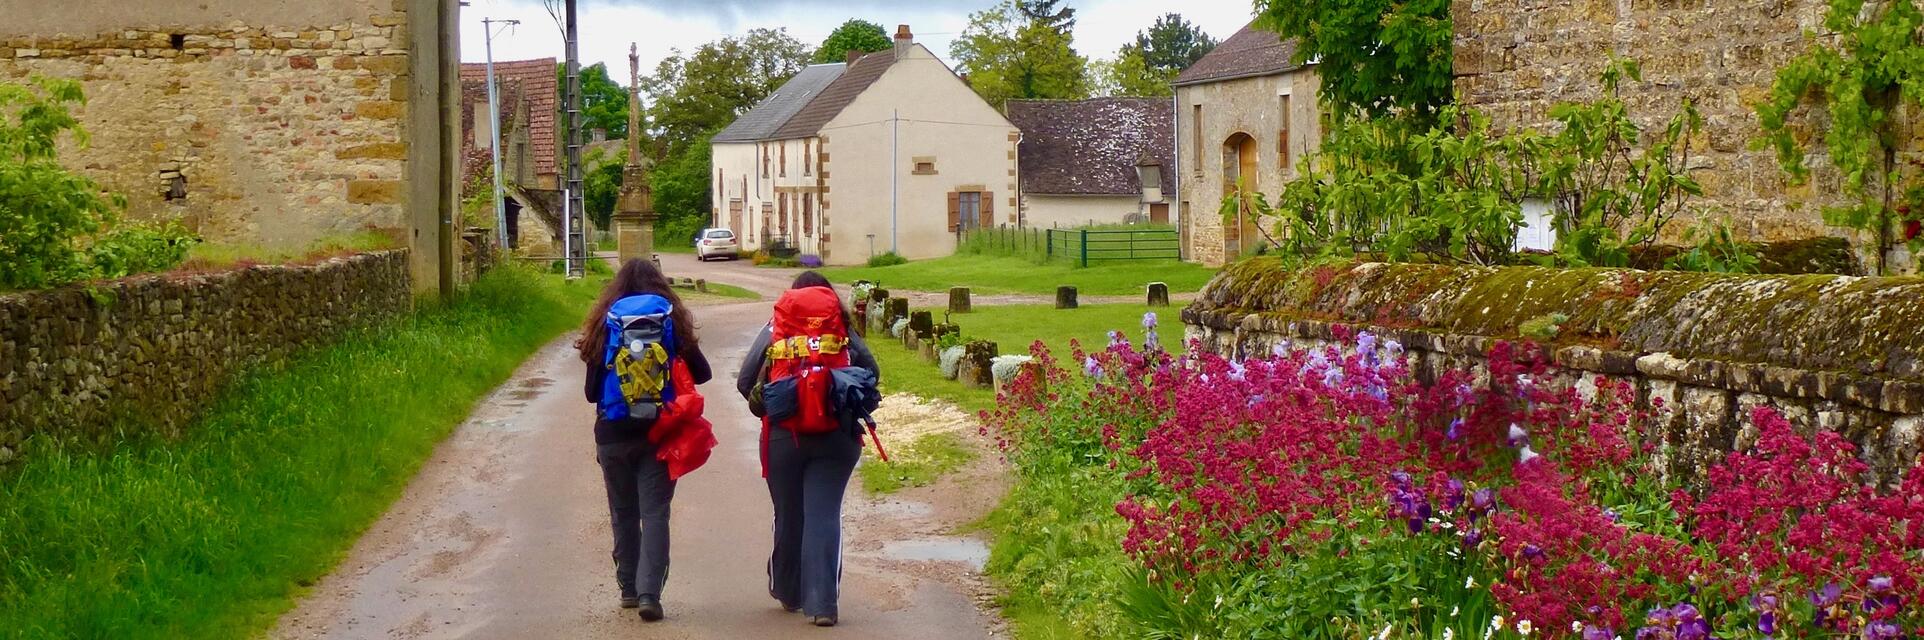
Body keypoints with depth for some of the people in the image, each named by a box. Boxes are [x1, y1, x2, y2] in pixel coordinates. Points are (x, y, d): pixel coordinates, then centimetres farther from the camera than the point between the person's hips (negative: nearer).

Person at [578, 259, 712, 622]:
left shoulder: (604, 328, -3)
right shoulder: (672, 324, -4)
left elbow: (592, 392, -2)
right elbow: (702, 374, 2)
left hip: (613, 436, 1)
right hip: (659, 435, -1)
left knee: (623, 513, 14)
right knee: (654, 513, 1)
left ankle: (629, 588, 22)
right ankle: (649, 591, -11)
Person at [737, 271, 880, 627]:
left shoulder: (775, 331, 2)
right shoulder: (844, 332, 2)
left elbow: (745, 381, -2)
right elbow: (871, 371, -2)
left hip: (783, 437, 1)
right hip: (838, 438, -1)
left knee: (788, 516, 15)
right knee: (824, 516, -2)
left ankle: (788, 592, 32)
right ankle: (820, 604, -9)